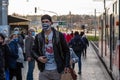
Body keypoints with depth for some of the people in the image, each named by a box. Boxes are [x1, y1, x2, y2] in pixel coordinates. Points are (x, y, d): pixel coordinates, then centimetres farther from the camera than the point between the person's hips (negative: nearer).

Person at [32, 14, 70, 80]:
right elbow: (34, 50, 12)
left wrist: (67, 66, -8)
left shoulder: (59, 35, -3)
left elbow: (66, 51, 0)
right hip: (44, 71, 2)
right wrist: (38, 58, -10)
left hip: (57, 70, -2)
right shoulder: (38, 37, 4)